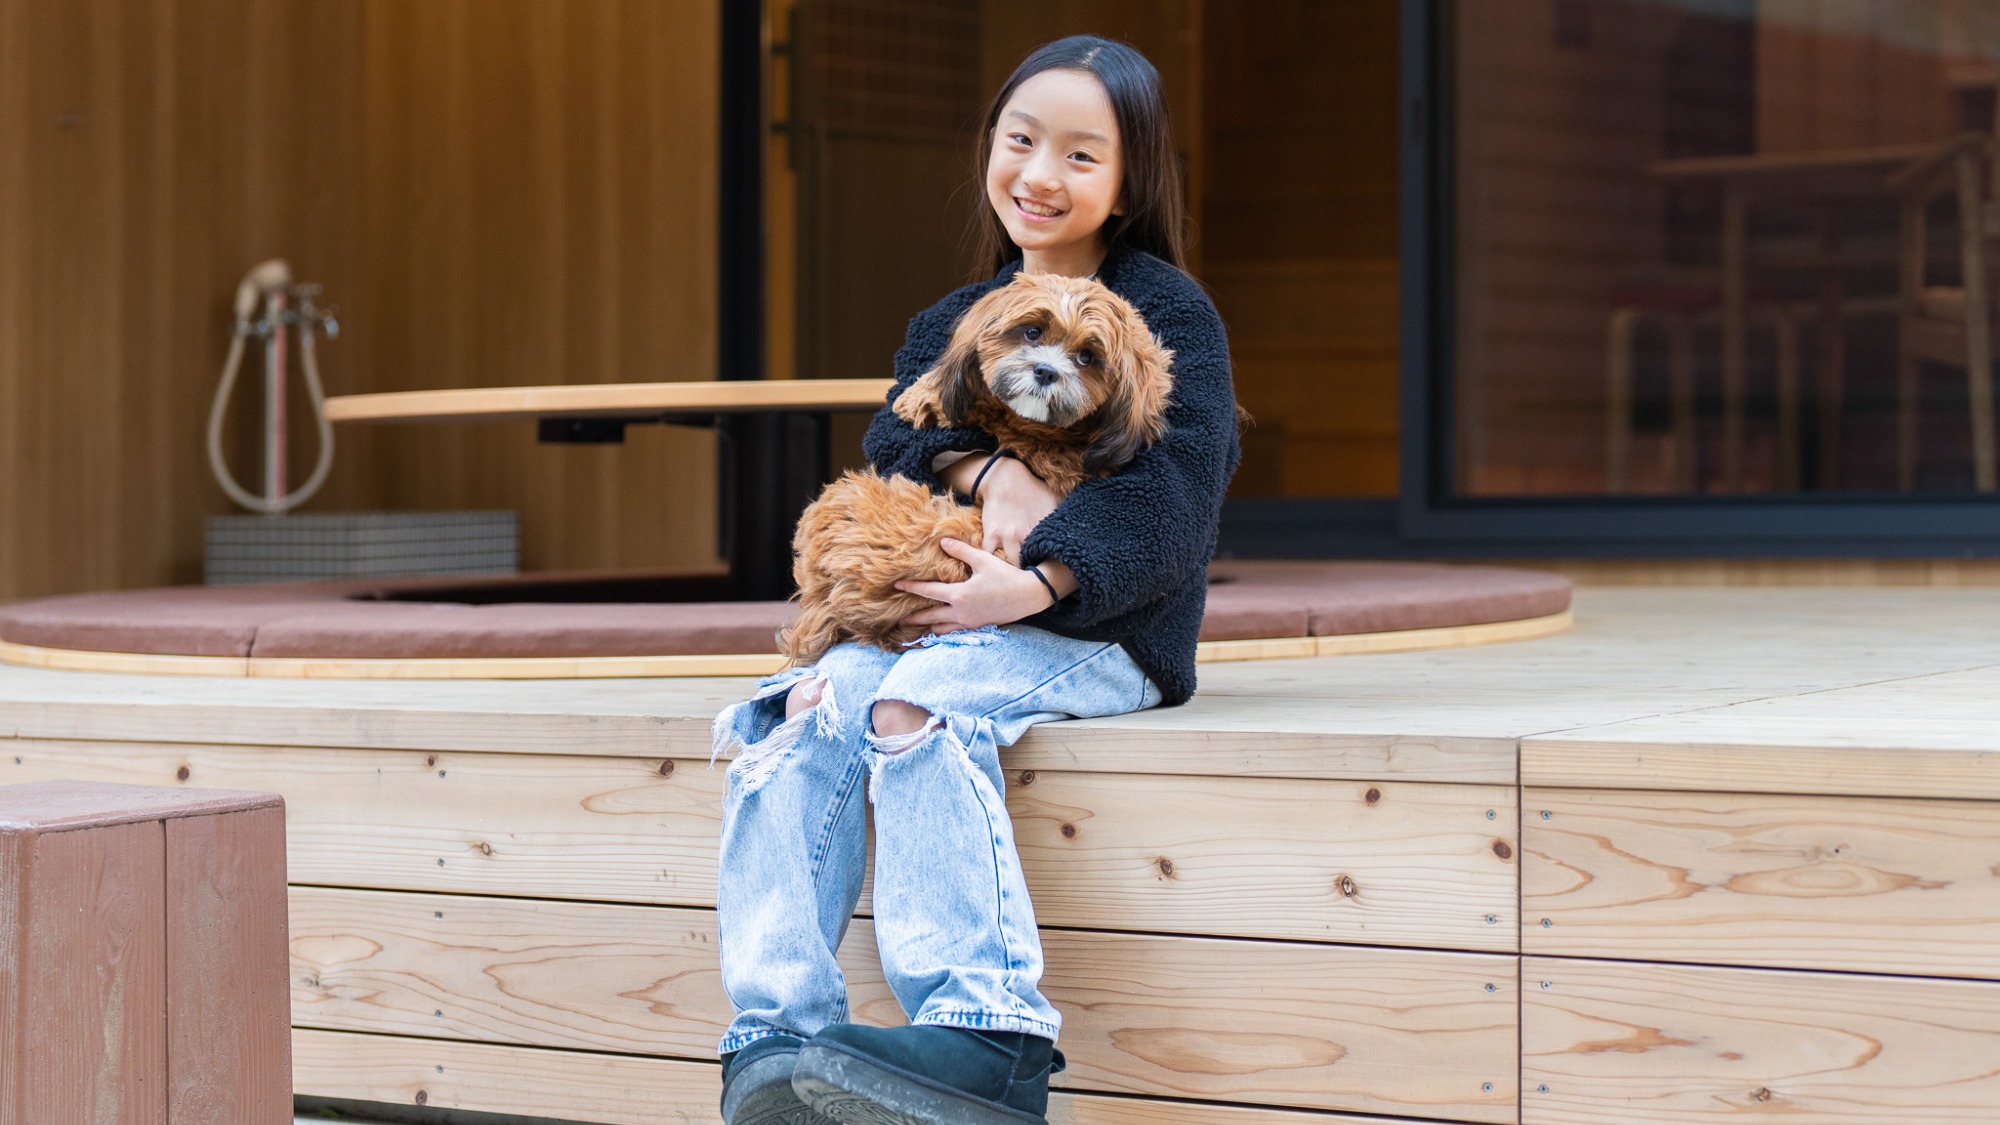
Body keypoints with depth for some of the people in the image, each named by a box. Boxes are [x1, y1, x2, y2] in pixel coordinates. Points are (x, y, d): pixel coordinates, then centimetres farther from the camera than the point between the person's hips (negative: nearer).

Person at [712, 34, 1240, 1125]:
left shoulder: (1166, 310, 2)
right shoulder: (955, 322, 21)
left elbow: (1173, 485, -12)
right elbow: (890, 437, 5)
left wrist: (1037, 587, -24)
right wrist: (984, 467, -18)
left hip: (1092, 630, -6)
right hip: (935, 616, 6)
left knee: (913, 703, -33)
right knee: (808, 706, -22)